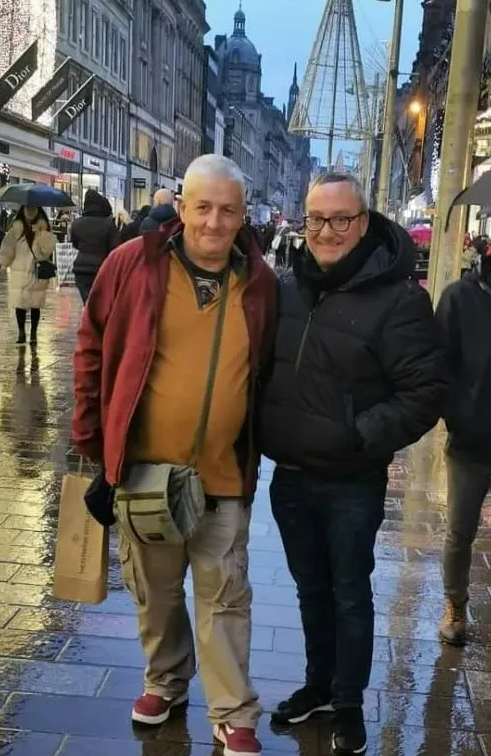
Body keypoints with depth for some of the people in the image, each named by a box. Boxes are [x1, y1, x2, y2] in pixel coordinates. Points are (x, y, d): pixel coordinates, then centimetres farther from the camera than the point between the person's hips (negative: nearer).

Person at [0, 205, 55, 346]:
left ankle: (33, 334, 17)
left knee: (35, 305, 4)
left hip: (38, 272, 0)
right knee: (19, 303, 2)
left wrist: (42, 233, -19)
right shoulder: (17, 227, 2)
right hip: (19, 272, 0)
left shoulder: (42, 226, 2)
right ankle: (21, 333, 15)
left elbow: (49, 248, -7)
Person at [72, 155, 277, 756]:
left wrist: (258, 445, 9)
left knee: (224, 597, 9)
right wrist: (90, 435, 1)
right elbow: (92, 350, 0)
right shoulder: (133, 264, -9)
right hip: (144, 468, 0)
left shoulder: (260, 283, -3)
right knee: (154, 590, 18)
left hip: (223, 475, 0)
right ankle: (166, 681, 42)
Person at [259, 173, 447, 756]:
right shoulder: (286, 288, 2)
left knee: (349, 593, 11)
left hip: (352, 484, -5)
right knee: (310, 587, 20)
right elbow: (261, 366, 15)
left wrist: (360, 437, -19)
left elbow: (425, 393, -14)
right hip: (289, 476, 5)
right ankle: (319, 683, 40)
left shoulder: (397, 297, -14)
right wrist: (262, 435, 4)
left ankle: (349, 705, 30)